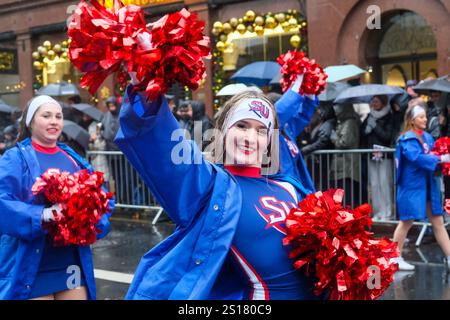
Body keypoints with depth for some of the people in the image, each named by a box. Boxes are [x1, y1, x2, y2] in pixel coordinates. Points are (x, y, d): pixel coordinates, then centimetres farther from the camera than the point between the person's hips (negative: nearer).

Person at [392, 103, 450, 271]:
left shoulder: (428, 137, 10)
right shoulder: (407, 139, -12)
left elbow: (434, 155, 14)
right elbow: (417, 157, -27)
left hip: (428, 186, 7)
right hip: (412, 186, -7)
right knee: (406, 222, 3)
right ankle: (396, 258, 16)